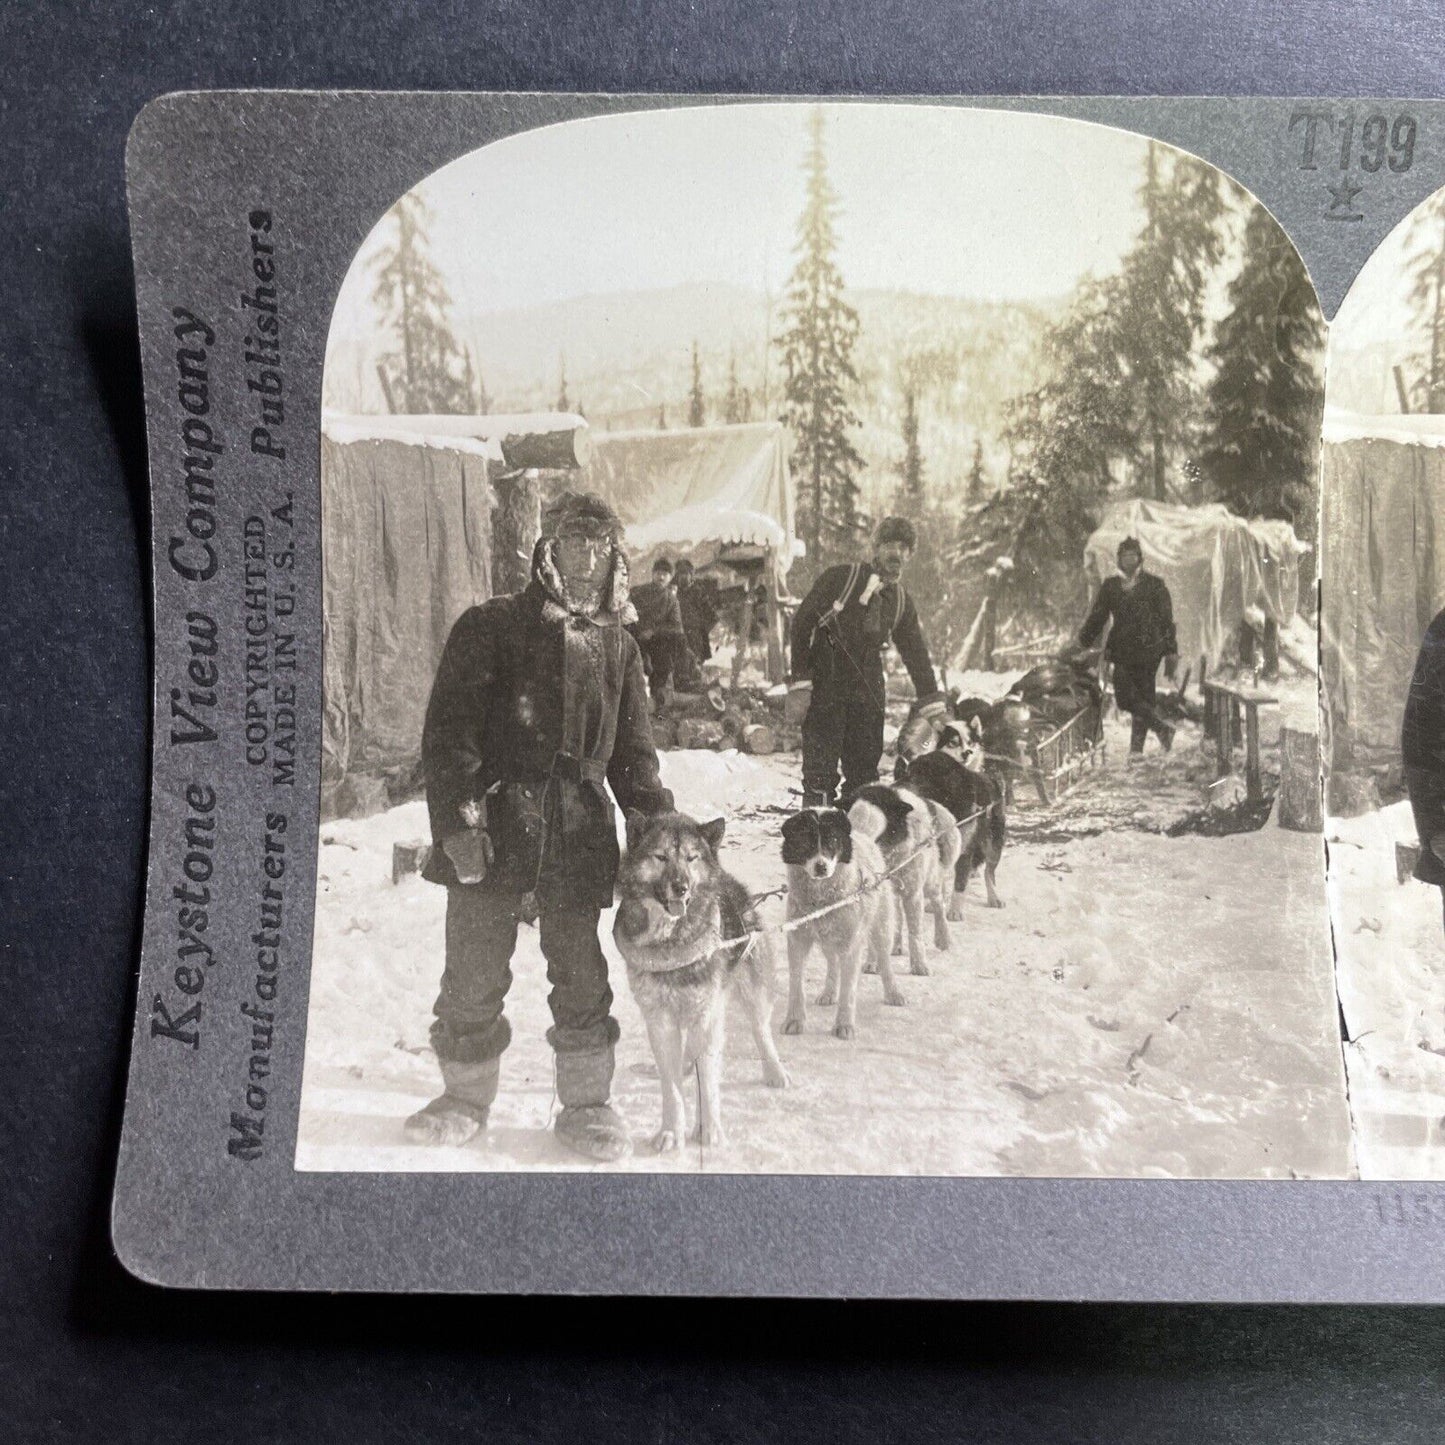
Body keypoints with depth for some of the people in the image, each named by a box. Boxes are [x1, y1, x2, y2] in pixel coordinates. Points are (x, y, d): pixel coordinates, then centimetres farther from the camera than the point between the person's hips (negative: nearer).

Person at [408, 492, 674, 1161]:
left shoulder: (618, 646, 14)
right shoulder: (491, 627, 1)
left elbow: (632, 751, 17)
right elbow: (448, 733, -5)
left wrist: (659, 820, 3)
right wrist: (458, 823, -14)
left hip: (579, 835, 3)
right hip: (494, 829, -2)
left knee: (582, 978, 6)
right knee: (474, 975, 6)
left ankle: (585, 1103, 20)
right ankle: (466, 1097, 24)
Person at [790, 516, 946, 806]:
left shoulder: (901, 601, 13)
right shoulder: (842, 578, -5)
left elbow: (916, 653, 19)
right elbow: (802, 620, -7)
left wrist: (932, 702, 15)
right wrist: (800, 675, -12)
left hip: (867, 689, 6)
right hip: (825, 683, -5)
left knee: (865, 764, 7)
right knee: (822, 763, -9)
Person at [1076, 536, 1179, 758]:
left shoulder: (1154, 584, 4)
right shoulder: (1110, 585, 12)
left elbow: (1166, 619, 4)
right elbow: (1097, 617, 14)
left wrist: (1171, 650, 0)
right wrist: (1083, 643, 7)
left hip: (1148, 648, -2)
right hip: (1122, 650, 2)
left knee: (1143, 697, -4)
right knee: (1125, 696, -7)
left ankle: (1136, 748, 0)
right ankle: (1162, 729, 9)